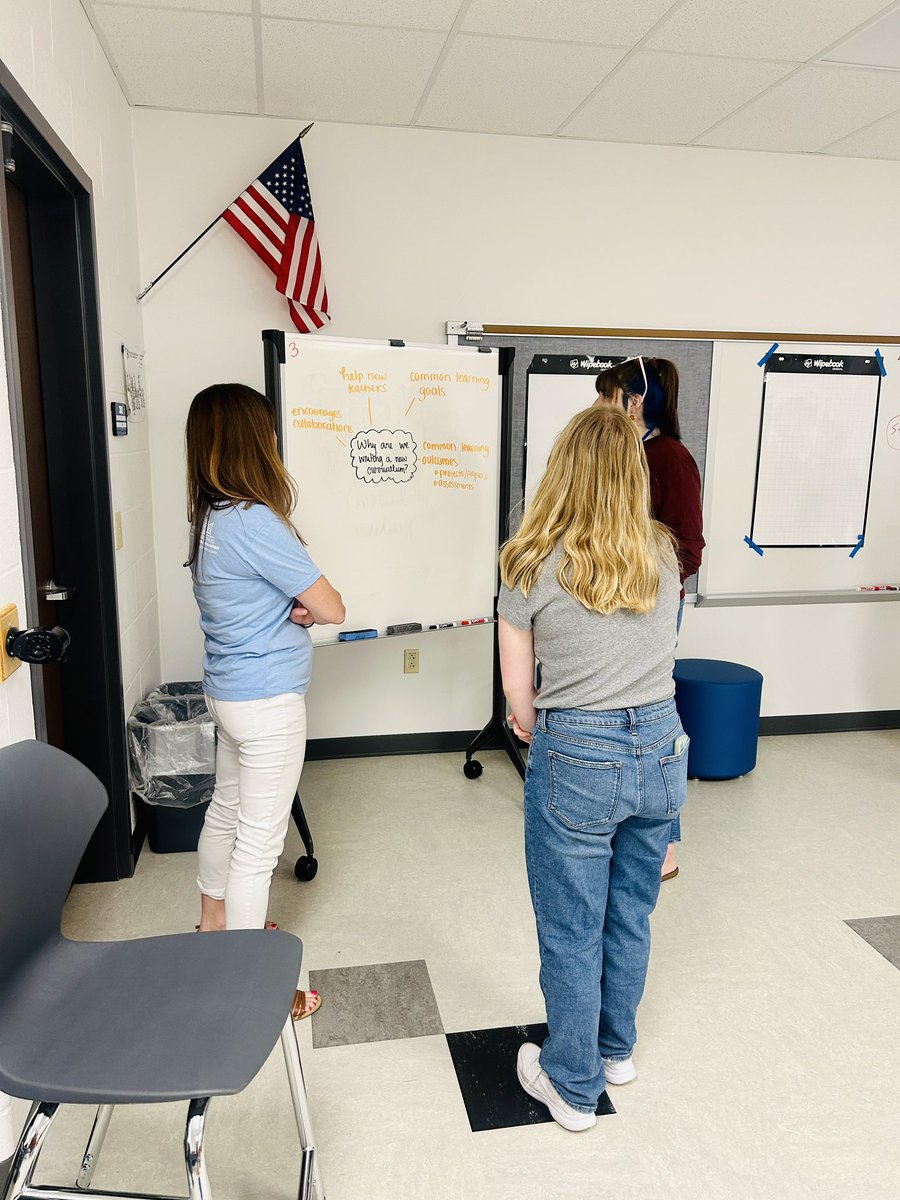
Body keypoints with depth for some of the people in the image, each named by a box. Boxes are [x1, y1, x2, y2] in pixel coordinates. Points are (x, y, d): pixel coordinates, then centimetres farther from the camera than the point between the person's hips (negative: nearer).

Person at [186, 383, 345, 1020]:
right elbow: (331, 608, -19)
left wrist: (292, 607, -9)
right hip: (268, 701, -10)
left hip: (230, 691, 10)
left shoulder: (210, 517, 4)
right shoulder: (255, 522, -25)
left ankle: (217, 922, 45)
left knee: (226, 810, 24)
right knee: (259, 840, 2)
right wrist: (308, 604, 1)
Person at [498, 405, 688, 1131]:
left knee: (571, 933, 14)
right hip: (661, 750, 5)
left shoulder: (535, 565, -12)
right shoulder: (662, 557, 0)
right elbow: (651, 651, 10)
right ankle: (616, 1051, 46)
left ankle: (574, 1086, 34)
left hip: (579, 759, -5)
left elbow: (518, 686, -5)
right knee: (630, 918, 23)